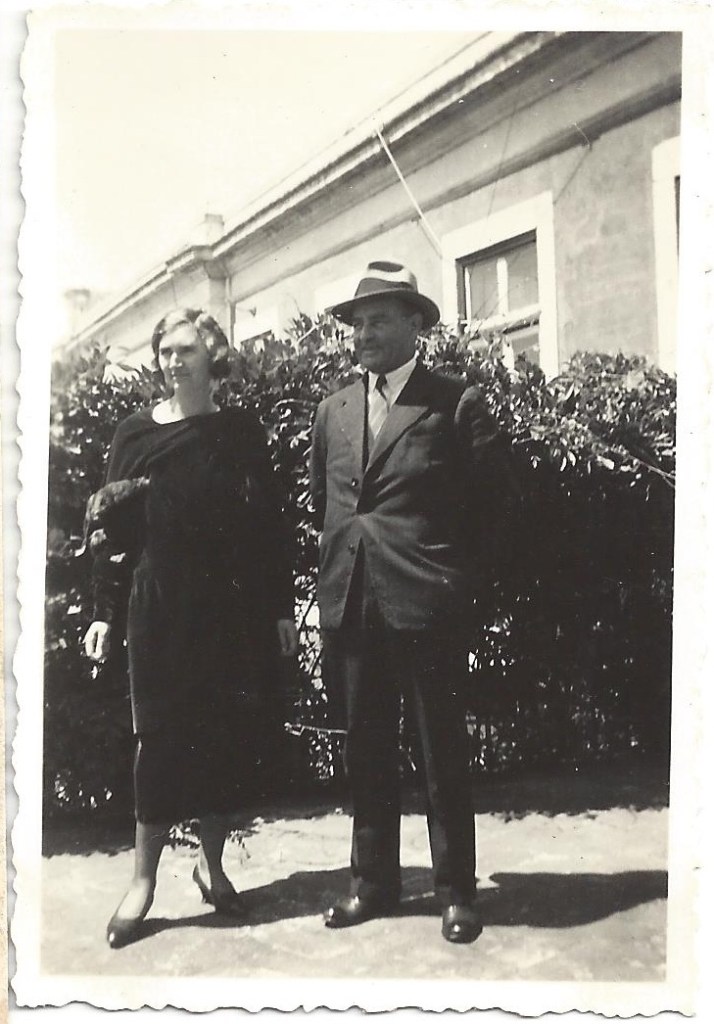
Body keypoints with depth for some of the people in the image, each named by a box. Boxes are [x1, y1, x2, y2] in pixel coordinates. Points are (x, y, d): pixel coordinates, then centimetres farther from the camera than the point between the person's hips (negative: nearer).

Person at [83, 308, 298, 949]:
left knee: (233, 735, 5)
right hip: (162, 607, -1)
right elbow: (111, 529, 3)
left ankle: (213, 863, 23)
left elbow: (270, 525, 4)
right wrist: (104, 613, -2)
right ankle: (144, 880, 11)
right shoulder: (135, 434, 2)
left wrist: (283, 608, 2)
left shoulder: (242, 432, 3)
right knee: (163, 734, 0)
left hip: (236, 607, 1)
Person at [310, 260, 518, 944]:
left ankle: (456, 891, 17)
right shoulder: (333, 411, 13)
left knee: (443, 751, 4)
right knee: (365, 750, 13)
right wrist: (340, 564, 13)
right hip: (350, 601, 5)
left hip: (428, 604, -5)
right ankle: (373, 880, 27)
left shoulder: (457, 404, -3)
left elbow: (486, 502, -2)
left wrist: (469, 582, -1)